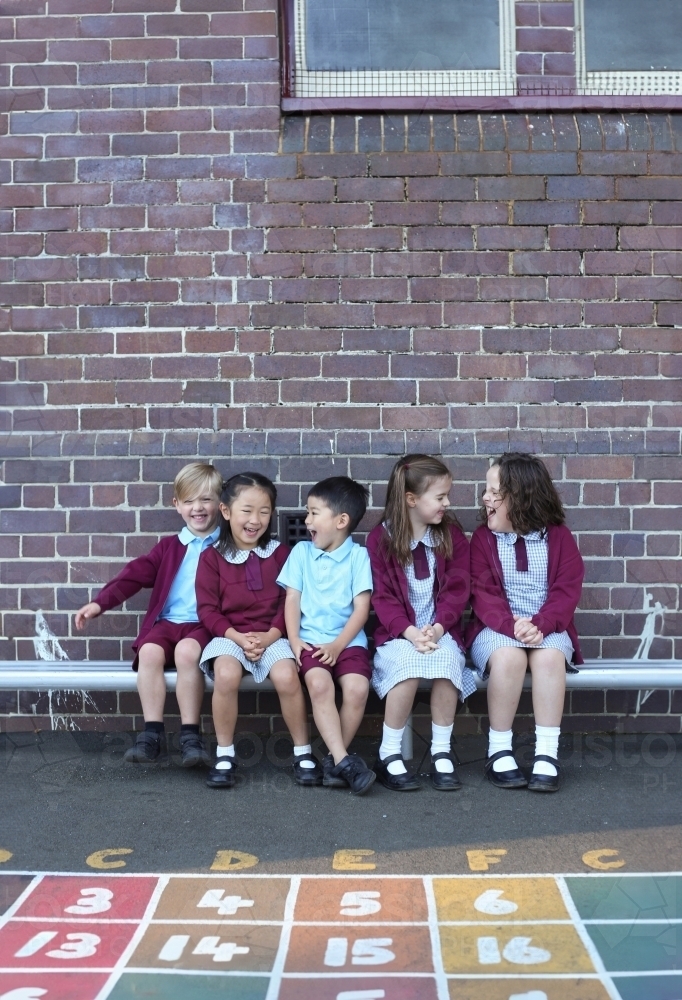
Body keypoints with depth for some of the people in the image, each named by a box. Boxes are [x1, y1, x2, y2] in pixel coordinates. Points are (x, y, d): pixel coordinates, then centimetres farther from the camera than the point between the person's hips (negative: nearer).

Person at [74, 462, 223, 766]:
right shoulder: (169, 547, 17)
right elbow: (135, 574, 8)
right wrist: (101, 602, -5)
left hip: (205, 624, -3)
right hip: (168, 621, 3)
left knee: (186, 651, -34)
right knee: (149, 651, -28)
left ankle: (190, 736, -27)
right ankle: (151, 734, -24)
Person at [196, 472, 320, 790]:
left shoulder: (281, 553, 7)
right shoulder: (212, 557, 3)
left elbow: (289, 602, 3)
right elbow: (207, 608, -1)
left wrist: (270, 636, -13)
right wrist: (237, 637, -15)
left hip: (271, 635, 1)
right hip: (229, 635, 0)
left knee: (287, 676, -29)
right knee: (226, 675, -33)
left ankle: (303, 752, -8)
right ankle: (225, 754, -13)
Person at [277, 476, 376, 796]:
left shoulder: (358, 556, 5)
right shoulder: (301, 552, 13)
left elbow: (361, 609, -1)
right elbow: (292, 600, 7)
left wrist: (338, 644, -12)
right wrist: (294, 641, -7)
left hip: (348, 640, -1)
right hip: (310, 640, 1)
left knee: (357, 688, -26)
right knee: (319, 684, -28)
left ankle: (334, 759, -9)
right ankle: (344, 760, -26)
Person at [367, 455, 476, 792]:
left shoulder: (452, 535, 6)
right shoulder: (381, 538, -1)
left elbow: (457, 590, 0)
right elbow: (382, 596, -5)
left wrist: (438, 628, -16)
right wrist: (410, 632, -20)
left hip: (440, 631, 2)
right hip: (399, 633, -2)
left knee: (446, 660, -31)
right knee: (409, 662, -33)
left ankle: (441, 752, -15)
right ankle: (388, 755, -17)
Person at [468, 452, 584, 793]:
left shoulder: (558, 536, 2)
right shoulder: (483, 537, 3)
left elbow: (567, 590, -5)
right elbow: (483, 593, -6)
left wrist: (539, 625, -22)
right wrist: (512, 624, -23)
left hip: (547, 628, 1)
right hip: (498, 627, 0)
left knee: (550, 658, -33)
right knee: (508, 657, -33)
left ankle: (546, 753, -25)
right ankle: (499, 750, -20)